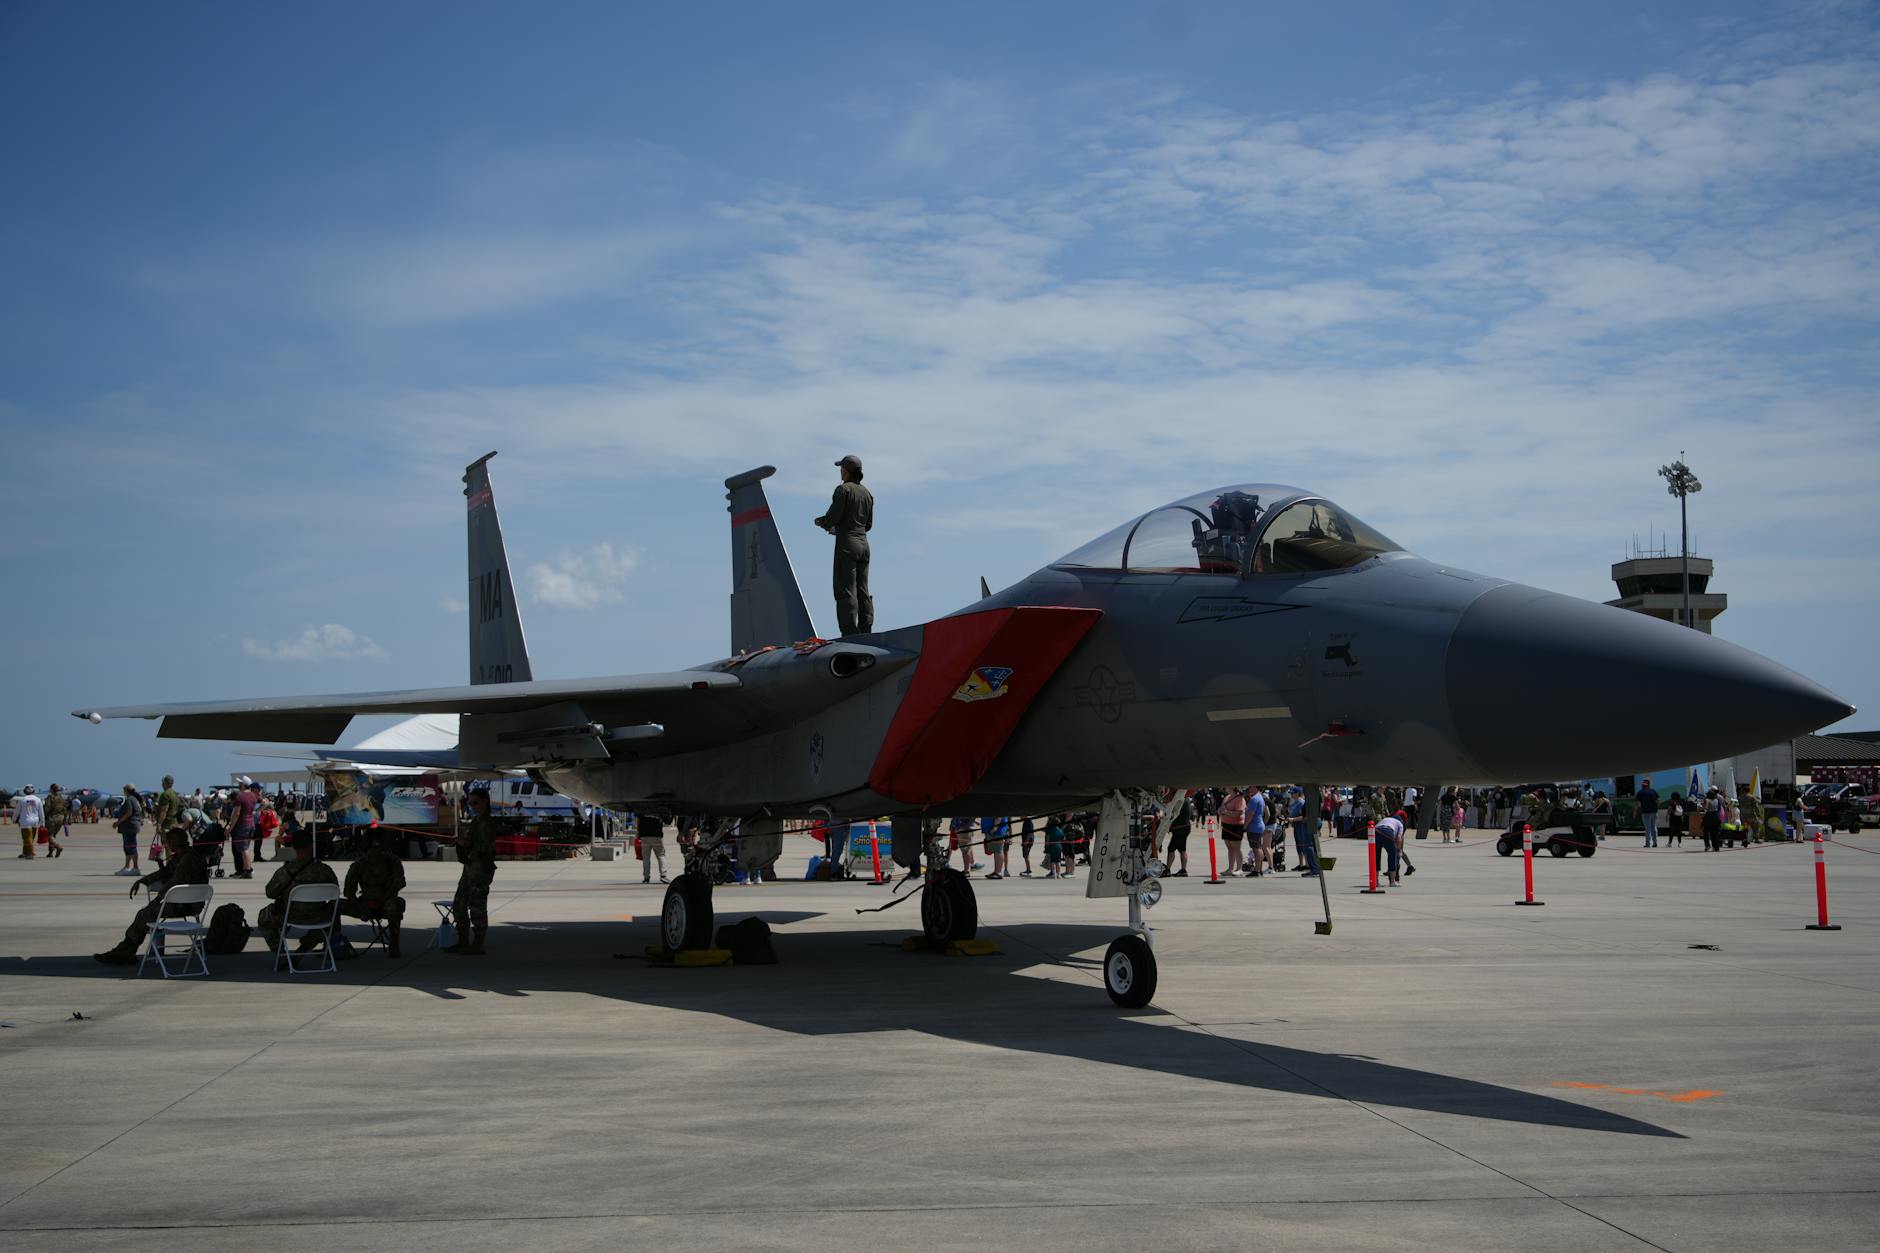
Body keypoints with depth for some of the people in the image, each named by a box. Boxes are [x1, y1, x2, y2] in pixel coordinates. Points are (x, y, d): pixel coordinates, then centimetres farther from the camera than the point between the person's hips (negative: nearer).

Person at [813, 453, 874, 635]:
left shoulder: (843, 489, -8)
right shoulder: (867, 493, 14)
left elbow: (833, 516, -15)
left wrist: (821, 522, 7)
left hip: (847, 544, -7)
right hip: (863, 543, 7)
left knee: (846, 590, -7)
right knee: (862, 590, 10)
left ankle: (850, 633, -13)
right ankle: (865, 631, 7)